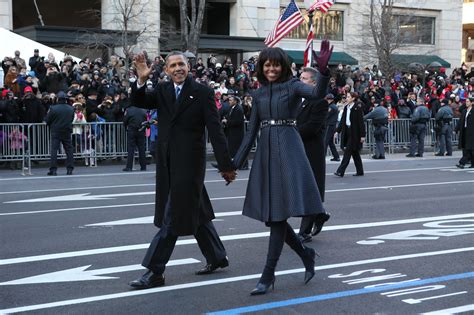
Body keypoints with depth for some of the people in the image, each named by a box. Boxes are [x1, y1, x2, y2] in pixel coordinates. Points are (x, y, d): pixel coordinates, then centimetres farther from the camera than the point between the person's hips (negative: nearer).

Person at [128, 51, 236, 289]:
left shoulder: (202, 93, -7)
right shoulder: (162, 91, 9)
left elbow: (215, 130, -9)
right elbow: (138, 102, -1)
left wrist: (226, 165, -11)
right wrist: (141, 80, -19)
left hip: (189, 162, -6)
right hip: (167, 163, 6)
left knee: (173, 216, -3)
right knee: (196, 212, 16)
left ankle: (155, 271, 1)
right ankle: (217, 257, 32)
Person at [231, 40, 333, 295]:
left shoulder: (292, 86, -1)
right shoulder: (259, 94, 14)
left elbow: (318, 94, -22)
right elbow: (251, 131, 16)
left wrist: (323, 70, -40)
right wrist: (235, 163, 12)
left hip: (288, 149, -6)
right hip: (265, 151, 6)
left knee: (278, 213, -7)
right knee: (269, 214, 6)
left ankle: (268, 275, -1)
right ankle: (305, 253, 26)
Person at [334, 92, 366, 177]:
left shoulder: (357, 108, -10)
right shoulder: (346, 107, 11)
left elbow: (361, 122, -12)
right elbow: (342, 120, 15)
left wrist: (362, 135, -14)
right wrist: (337, 131, 10)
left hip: (354, 133, -8)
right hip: (347, 131, 8)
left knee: (348, 151, -9)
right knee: (355, 153, 12)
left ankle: (340, 171, -11)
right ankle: (360, 171, 19)